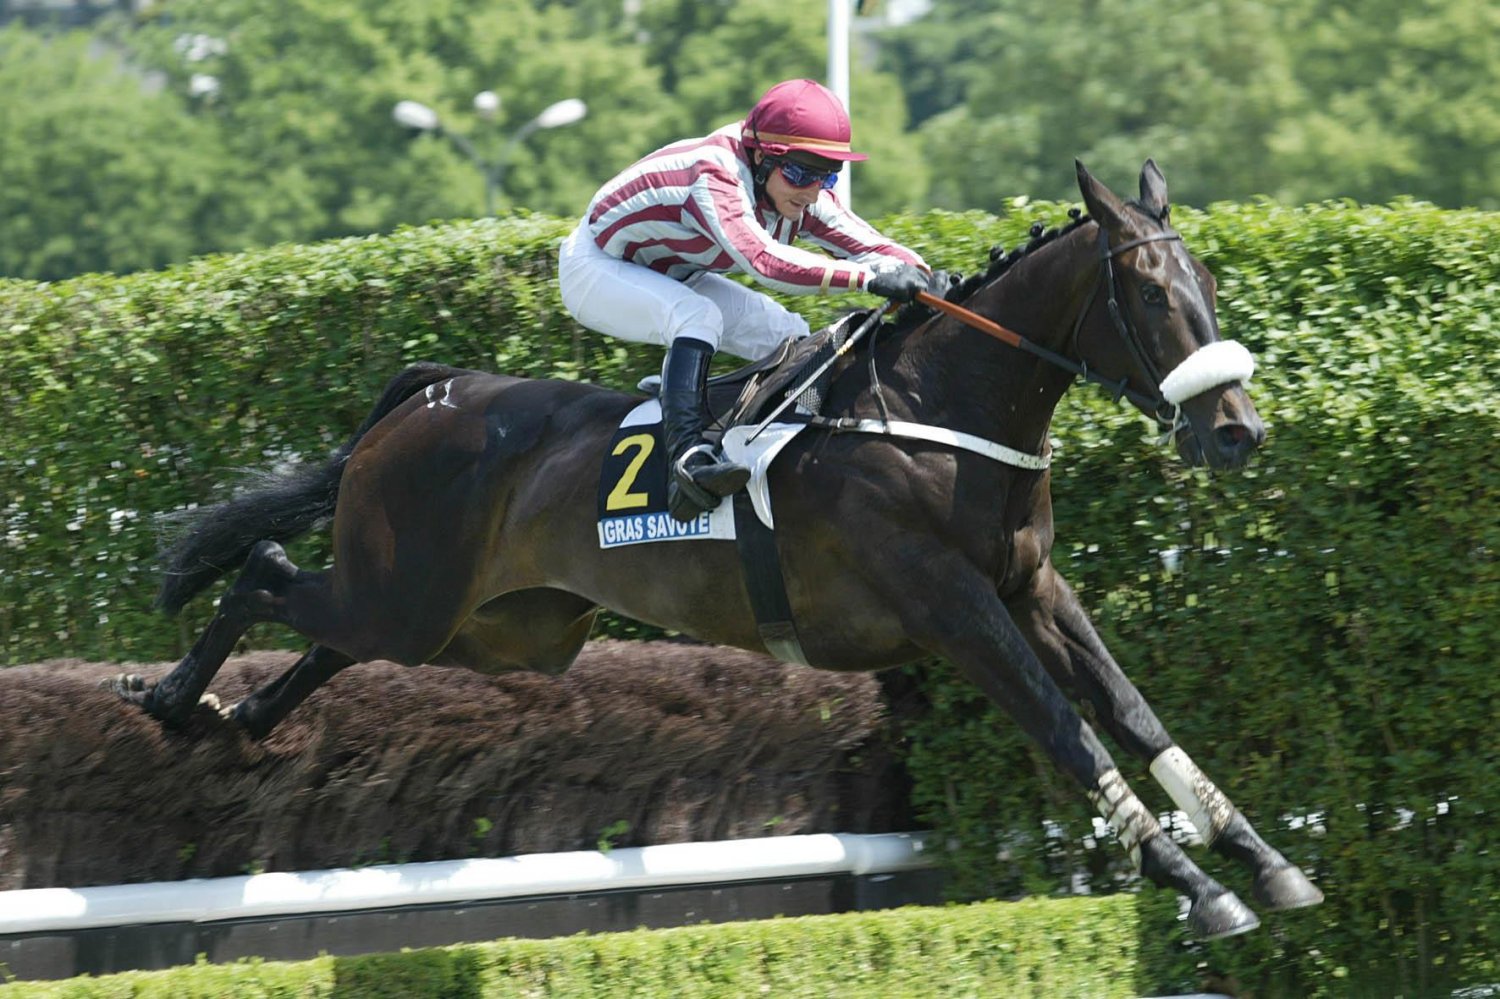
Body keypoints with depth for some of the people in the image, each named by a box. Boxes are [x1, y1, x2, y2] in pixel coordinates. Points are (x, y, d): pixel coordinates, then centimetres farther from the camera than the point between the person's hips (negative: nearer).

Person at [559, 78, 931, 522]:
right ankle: (686, 455, -42)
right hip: (595, 267, -8)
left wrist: (920, 275, -37)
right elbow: (762, 259, -52)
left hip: (672, 278, 8)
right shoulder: (713, 178, -38)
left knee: (792, 338, -5)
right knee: (698, 316, -36)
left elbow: (872, 246, -14)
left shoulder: (804, 197, -13)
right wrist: (869, 277, -59)